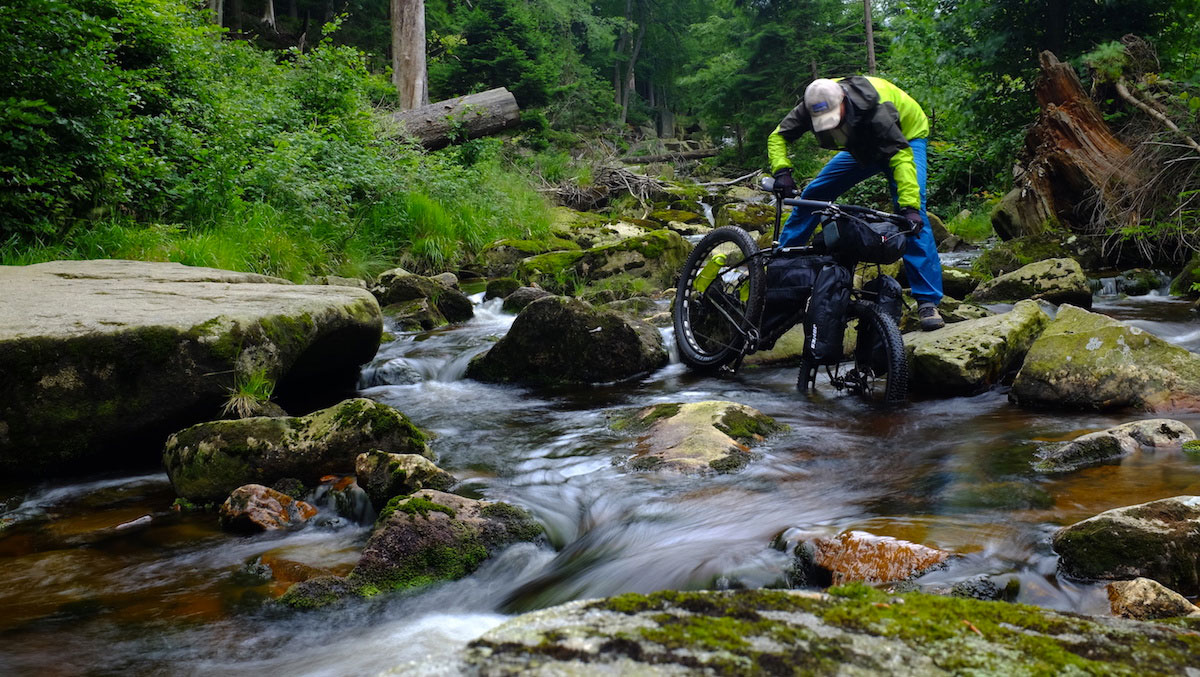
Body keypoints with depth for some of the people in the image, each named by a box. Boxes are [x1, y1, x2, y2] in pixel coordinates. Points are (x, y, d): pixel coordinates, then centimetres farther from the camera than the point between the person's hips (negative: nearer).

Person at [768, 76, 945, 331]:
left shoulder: (874, 109, -41)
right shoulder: (814, 106, -25)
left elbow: (901, 155, -46)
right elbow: (778, 136, -14)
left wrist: (909, 206, -56)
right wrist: (781, 171, -34)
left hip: (906, 137, -6)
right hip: (862, 146, 6)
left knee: (911, 214, -25)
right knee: (812, 195, -4)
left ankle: (928, 302, -26)